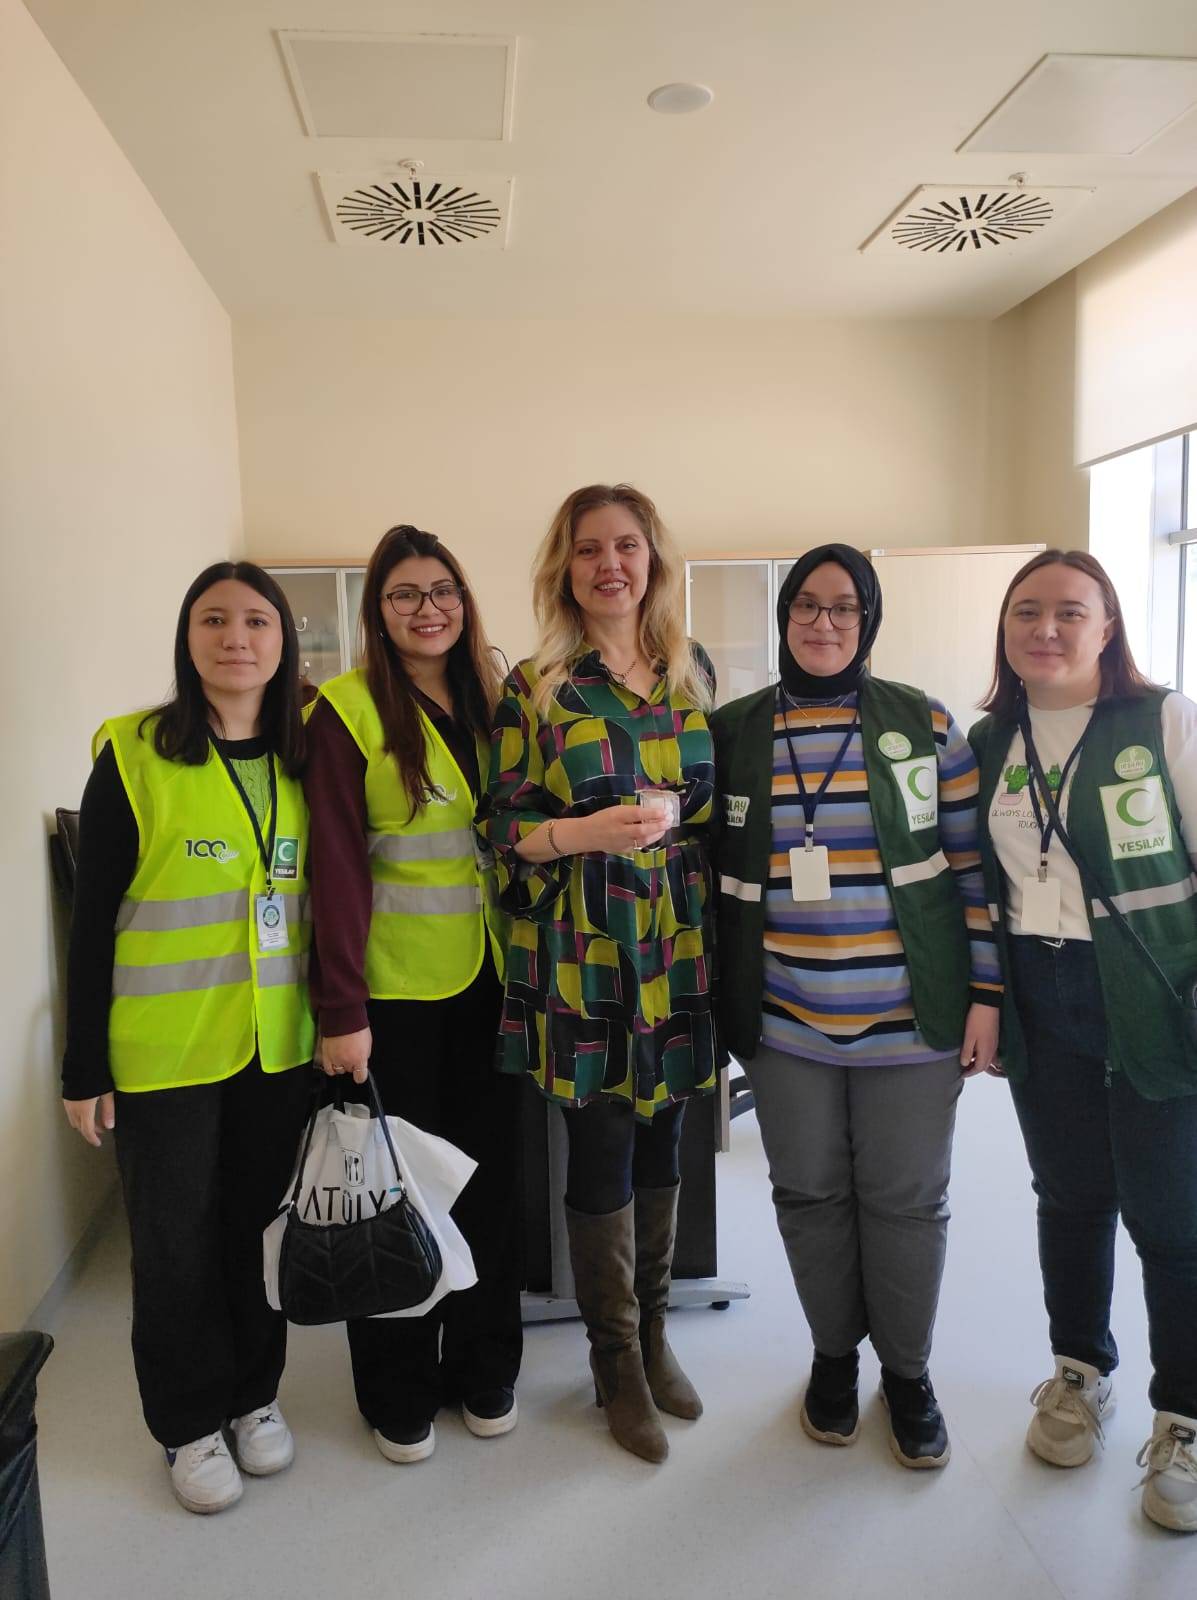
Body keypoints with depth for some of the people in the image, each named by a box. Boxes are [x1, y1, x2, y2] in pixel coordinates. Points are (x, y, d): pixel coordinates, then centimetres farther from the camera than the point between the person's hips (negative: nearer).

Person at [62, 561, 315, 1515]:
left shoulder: (304, 760, 5)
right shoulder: (132, 754, -8)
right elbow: (93, 919, -6)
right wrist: (84, 1066, -7)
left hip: (280, 1045, 4)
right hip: (164, 1050, -3)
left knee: (259, 1222, 16)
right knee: (176, 1238, 11)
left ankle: (255, 1394, 38)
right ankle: (190, 1423, 32)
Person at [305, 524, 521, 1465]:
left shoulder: (489, 700, 8)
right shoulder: (348, 712, -8)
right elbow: (338, 866, -13)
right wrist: (342, 1010, -17)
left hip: (488, 980, 5)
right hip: (396, 988, -4)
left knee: (491, 1174, 13)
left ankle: (484, 1369, 34)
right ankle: (399, 1395, 29)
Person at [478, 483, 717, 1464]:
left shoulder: (694, 674, 8)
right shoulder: (535, 688, -2)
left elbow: (718, 798, 15)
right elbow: (502, 824, -3)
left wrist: (674, 813, -5)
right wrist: (586, 831, -19)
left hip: (677, 948, 3)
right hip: (582, 952, -3)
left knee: (661, 1145, 15)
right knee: (601, 1155, 5)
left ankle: (655, 1335, 37)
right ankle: (619, 1366, 27)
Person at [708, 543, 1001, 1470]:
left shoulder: (925, 724, -1)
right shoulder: (733, 733, 2)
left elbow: (972, 864, 1)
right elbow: (710, 871, 7)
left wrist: (986, 992, -3)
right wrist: (714, 1000, 6)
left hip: (910, 1017, -1)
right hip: (785, 1020, 1)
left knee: (906, 1197, 10)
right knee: (810, 1192, 12)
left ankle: (908, 1369, 33)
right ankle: (834, 1353, 36)